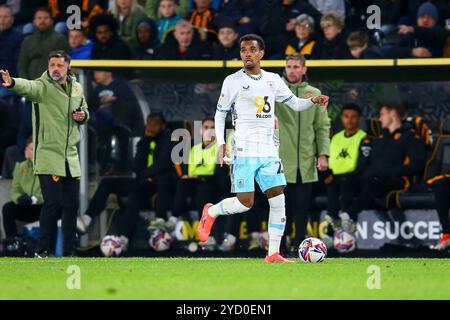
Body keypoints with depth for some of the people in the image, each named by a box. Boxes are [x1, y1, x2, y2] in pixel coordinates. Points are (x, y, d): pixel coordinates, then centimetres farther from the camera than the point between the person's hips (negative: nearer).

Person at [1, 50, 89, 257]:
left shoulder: (77, 88, 10)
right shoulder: (42, 87, -9)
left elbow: (84, 110, 26)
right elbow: (27, 87, -32)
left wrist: (83, 116, 1)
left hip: (71, 157, 6)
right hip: (48, 155, -6)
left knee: (72, 204, 8)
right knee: (53, 203, -13)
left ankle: (69, 252, 18)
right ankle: (43, 251, -4)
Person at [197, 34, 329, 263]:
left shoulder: (273, 80, 12)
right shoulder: (233, 81, 0)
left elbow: (295, 104, 18)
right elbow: (220, 113, 5)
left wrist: (313, 101, -2)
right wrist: (221, 144, -4)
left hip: (269, 150, 5)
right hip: (244, 150, -5)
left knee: (278, 200, -3)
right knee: (245, 203, -10)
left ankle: (273, 253, 2)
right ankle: (211, 212, 19)